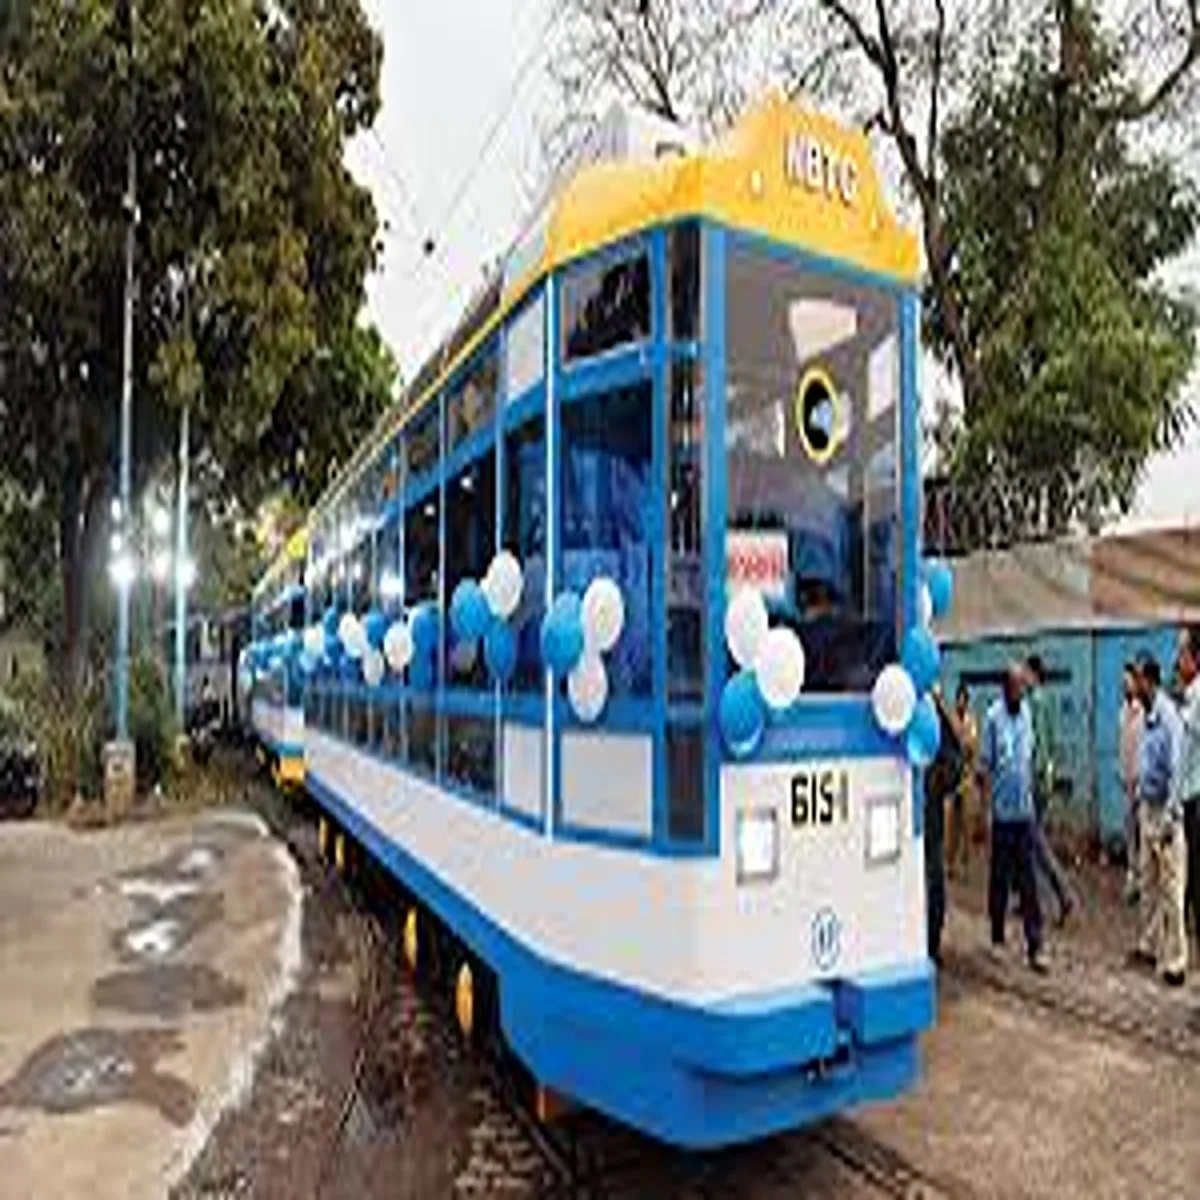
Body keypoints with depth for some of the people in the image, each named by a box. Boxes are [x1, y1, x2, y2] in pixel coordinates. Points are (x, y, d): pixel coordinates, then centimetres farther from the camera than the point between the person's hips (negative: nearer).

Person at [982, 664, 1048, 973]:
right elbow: (985, 764, -6)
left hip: (1025, 809, 4)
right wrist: (987, 798, -8)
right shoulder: (993, 716, -9)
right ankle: (997, 934, 22)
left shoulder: (1027, 712, 6)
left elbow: (1029, 756, 16)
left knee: (1028, 881, 4)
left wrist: (1030, 790, 14)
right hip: (1003, 810, -4)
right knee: (1000, 875, 7)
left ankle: (1034, 946, 7)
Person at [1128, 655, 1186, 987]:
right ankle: (1150, 946, 28)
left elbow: (1174, 770, -19)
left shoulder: (1168, 716, -19)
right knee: (1149, 884, 17)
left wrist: (1168, 818, -19)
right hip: (1148, 808, 9)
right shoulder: (1149, 716, 8)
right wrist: (1139, 795, 16)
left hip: (1165, 812, -9)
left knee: (1170, 888, -2)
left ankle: (1174, 961, 6)